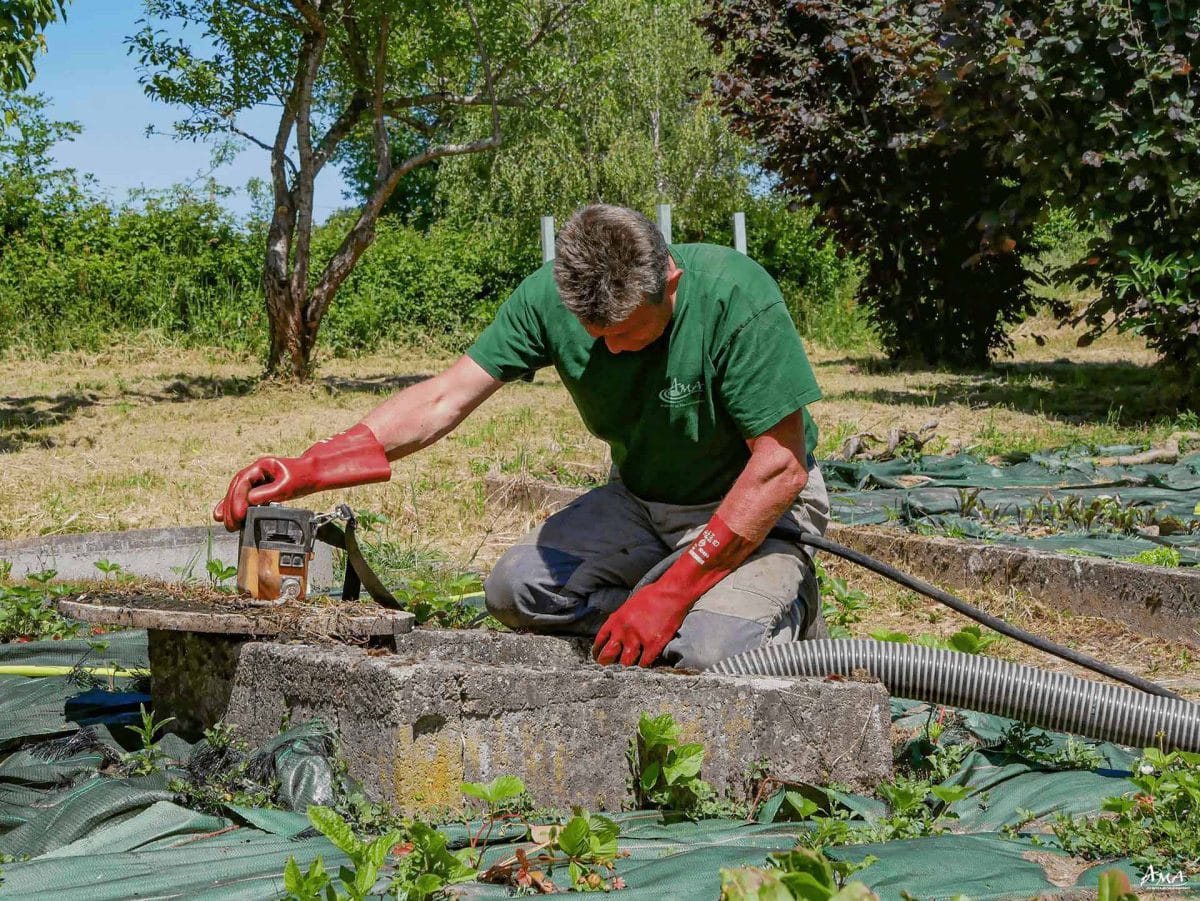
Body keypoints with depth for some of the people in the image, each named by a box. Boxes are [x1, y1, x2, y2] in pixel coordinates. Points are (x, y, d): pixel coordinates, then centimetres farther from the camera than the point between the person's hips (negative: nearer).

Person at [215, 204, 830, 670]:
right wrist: (305, 470, -26)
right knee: (516, 588, -16)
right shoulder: (549, 297, -18)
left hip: (756, 505, -5)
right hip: (640, 501, 5)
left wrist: (673, 591, -29)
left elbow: (780, 467, -27)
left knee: (709, 652, -31)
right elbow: (445, 397, -15)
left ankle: (784, 611, 5)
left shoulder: (737, 297, -30)